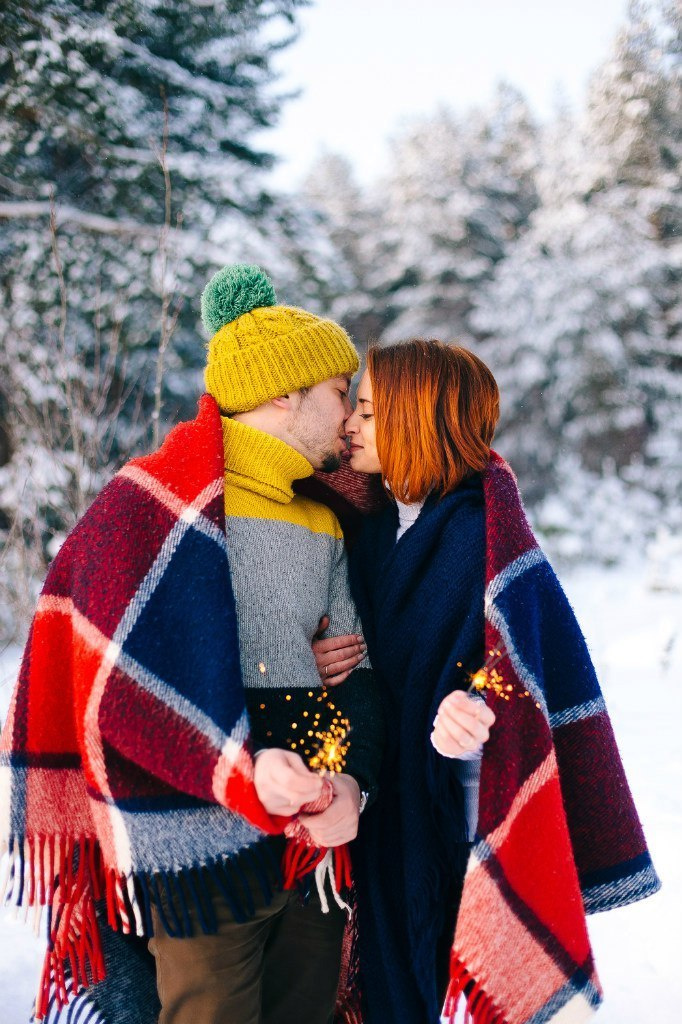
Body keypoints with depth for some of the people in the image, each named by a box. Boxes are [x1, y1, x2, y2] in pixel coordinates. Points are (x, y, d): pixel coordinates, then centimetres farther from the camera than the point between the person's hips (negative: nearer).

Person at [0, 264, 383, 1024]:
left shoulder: (324, 518, 12)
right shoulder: (155, 502, -10)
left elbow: (354, 668, 7)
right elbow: (122, 676, -16)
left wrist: (349, 781, -10)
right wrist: (243, 773, -25)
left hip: (314, 836, 7)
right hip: (200, 841, -7)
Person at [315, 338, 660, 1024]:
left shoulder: (483, 537, -17)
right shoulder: (374, 534, 6)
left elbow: (503, 678, -22)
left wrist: (463, 715, -42)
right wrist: (324, 660, -6)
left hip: (461, 812, -6)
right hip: (383, 819, 7)